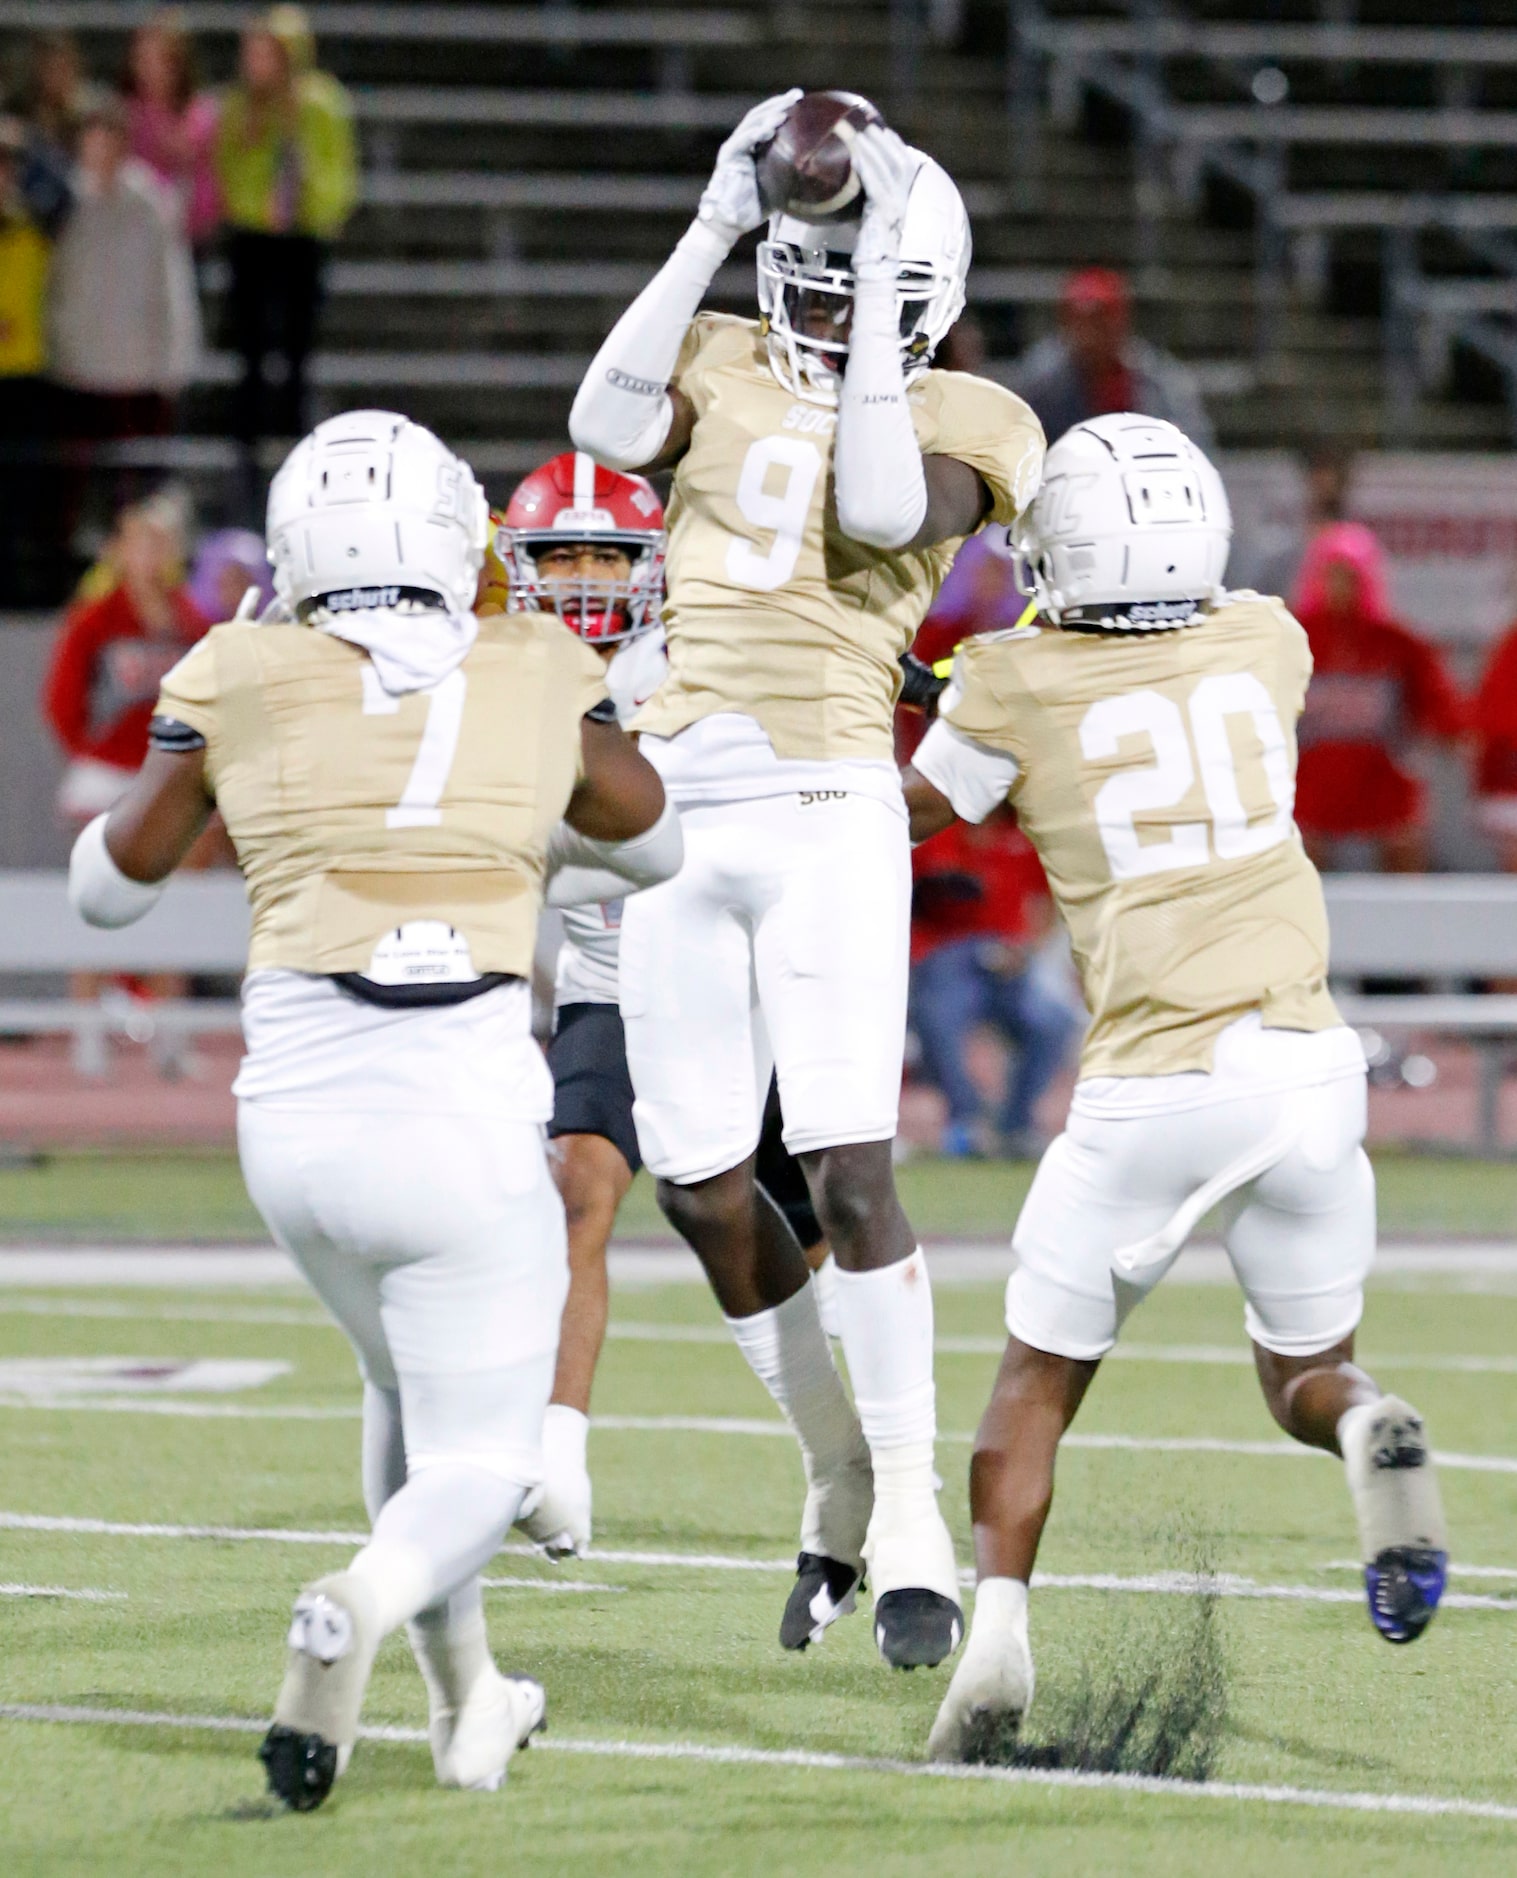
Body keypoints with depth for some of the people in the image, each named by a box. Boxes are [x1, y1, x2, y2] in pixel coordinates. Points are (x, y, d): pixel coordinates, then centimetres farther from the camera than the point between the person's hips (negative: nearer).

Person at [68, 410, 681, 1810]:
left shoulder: (238, 687, 0)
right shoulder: (539, 683, 2)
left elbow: (112, 886, 13)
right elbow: (655, 842, 20)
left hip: (296, 1117, 2)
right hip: (463, 1123, -2)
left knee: (409, 1387, 29)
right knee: (478, 1461, 9)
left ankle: (469, 1699, 30)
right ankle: (354, 1613, -23)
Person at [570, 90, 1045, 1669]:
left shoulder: (963, 423, 2)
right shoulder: (722, 367, 12)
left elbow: (883, 507, -17)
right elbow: (604, 426, -7)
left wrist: (875, 325, -11)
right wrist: (713, 231, -6)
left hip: (825, 814, -4)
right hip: (678, 815, 4)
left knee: (848, 1174, -14)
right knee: (701, 1189, 5)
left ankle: (910, 1517, -5)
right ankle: (838, 1472, 25)